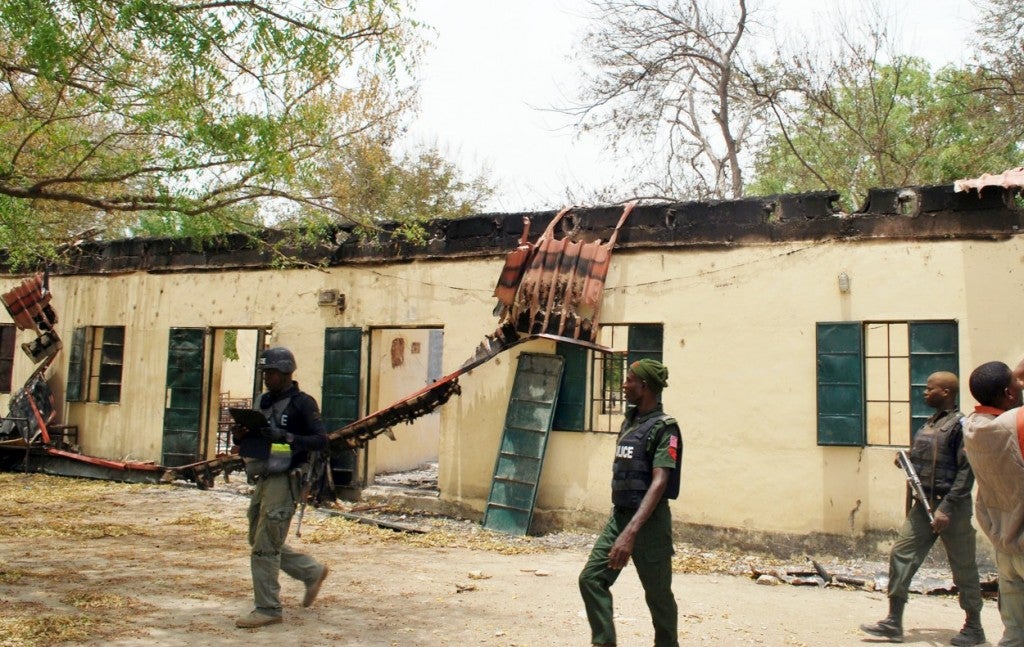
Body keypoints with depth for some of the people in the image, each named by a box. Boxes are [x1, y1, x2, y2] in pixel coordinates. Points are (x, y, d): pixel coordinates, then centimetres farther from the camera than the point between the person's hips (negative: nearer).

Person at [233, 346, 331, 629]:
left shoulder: (302, 403, -9)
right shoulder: (264, 401, 14)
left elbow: (321, 440, -17)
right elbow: (254, 442, 20)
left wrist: (286, 437, -27)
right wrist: (241, 435, -3)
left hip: (284, 480, -9)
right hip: (263, 479, 9)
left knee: (264, 547, -6)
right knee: (260, 542, 16)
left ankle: (268, 609, 6)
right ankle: (313, 572, 30)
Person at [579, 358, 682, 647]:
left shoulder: (664, 428, -14)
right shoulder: (629, 421, 11)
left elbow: (659, 484, -24)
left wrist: (631, 531, -33)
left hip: (648, 520, -8)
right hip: (619, 516, 8)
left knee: (658, 593, 6)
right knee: (591, 578, -2)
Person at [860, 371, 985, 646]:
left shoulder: (960, 424, -11)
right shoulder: (929, 424, 14)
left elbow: (967, 470, -17)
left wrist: (947, 508, -21)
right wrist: (908, 463, 0)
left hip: (952, 507, -8)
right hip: (924, 503, 8)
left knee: (963, 568, 5)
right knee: (901, 555, 1)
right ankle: (894, 622, 5)